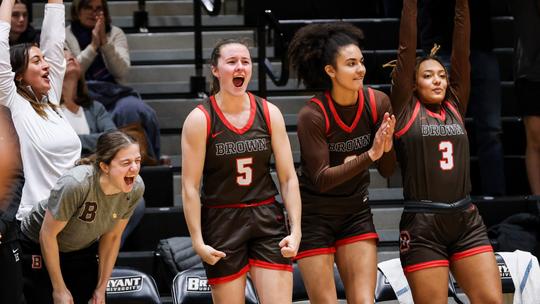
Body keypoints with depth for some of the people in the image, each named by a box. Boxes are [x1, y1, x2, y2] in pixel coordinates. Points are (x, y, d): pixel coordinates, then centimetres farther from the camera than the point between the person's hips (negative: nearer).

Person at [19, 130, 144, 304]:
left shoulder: (135, 188, -18)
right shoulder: (75, 184, -34)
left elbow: (112, 236, -3)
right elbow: (47, 234, -23)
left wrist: (101, 288, 1)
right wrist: (59, 290, -16)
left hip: (83, 250, 5)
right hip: (39, 248, -5)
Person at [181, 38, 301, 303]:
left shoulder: (269, 113, 2)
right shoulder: (200, 119, -7)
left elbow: (288, 177, 4)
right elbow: (190, 187, -7)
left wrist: (295, 230, -4)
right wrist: (198, 241, -12)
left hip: (267, 220, 2)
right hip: (221, 222, -2)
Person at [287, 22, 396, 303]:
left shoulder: (377, 103, -8)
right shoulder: (312, 115, -20)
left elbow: (387, 170, 0)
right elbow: (321, 179, -21)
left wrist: (387, 147, -22)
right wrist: (369, 155, -29)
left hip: (356, 213, 4)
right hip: (315, 216, -4)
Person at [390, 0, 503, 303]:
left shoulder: (456, 106, 12)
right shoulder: (406, 109, 2)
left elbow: (462, 49, 7)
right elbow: (407, 48, -1)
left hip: (467, 221, 4)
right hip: (423, 226, -4)